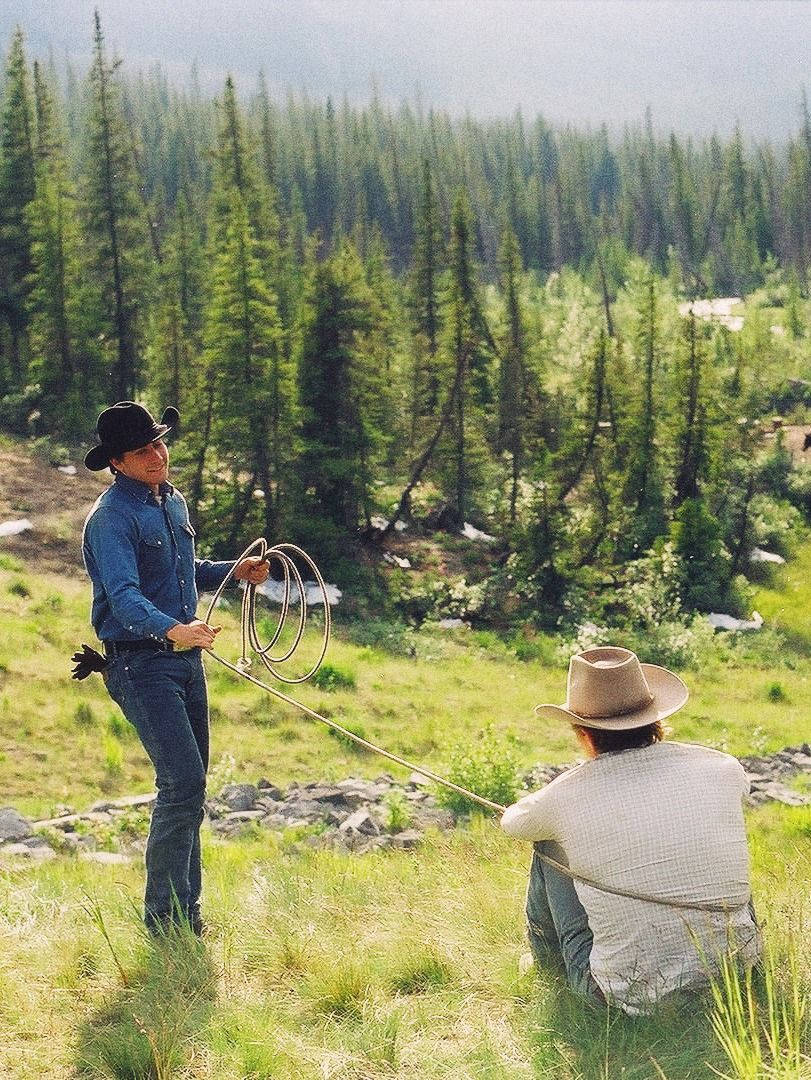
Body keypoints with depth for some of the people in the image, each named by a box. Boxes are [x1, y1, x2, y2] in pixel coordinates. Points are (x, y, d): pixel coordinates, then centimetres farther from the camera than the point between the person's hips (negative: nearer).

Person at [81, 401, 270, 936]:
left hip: (186, 659, 9)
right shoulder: (111, 518, -15)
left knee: (189, 782, 12)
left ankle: (187, 911, 23)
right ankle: (164, 916, -5)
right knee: (183, 780, -15)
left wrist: (234, 571, 11)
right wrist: (172, 630, -45)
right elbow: (124, 595, -29)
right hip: (141, 664, -8)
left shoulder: (174, 502, 12)